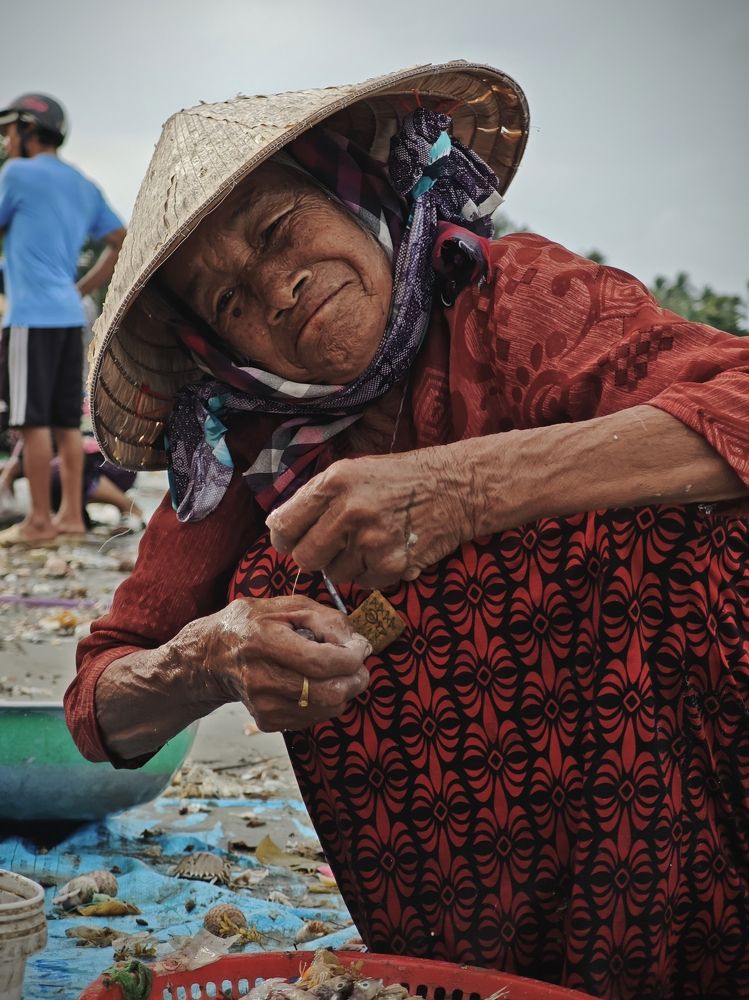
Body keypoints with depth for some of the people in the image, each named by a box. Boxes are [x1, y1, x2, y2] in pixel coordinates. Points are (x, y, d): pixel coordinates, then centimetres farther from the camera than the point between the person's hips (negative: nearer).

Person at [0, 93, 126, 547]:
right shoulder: (84, 186, 18)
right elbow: (123, 244, 17)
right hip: (70, 316, 8)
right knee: (67, 421, 10)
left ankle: (40, 521, -4)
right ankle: (71, 514, 12)